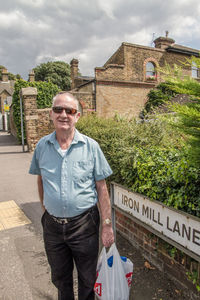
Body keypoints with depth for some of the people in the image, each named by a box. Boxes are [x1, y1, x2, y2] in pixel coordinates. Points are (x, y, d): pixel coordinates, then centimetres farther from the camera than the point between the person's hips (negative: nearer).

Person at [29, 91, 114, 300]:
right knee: (60, 278, 26)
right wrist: (45, 208, 11)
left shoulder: (90, 146, -11)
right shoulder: (42, 146, -4)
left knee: (87, 279, 20)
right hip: (52, 225, 3)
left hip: (84, 224, -2)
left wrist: (107, 226, -8)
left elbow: (101, 188, -8)